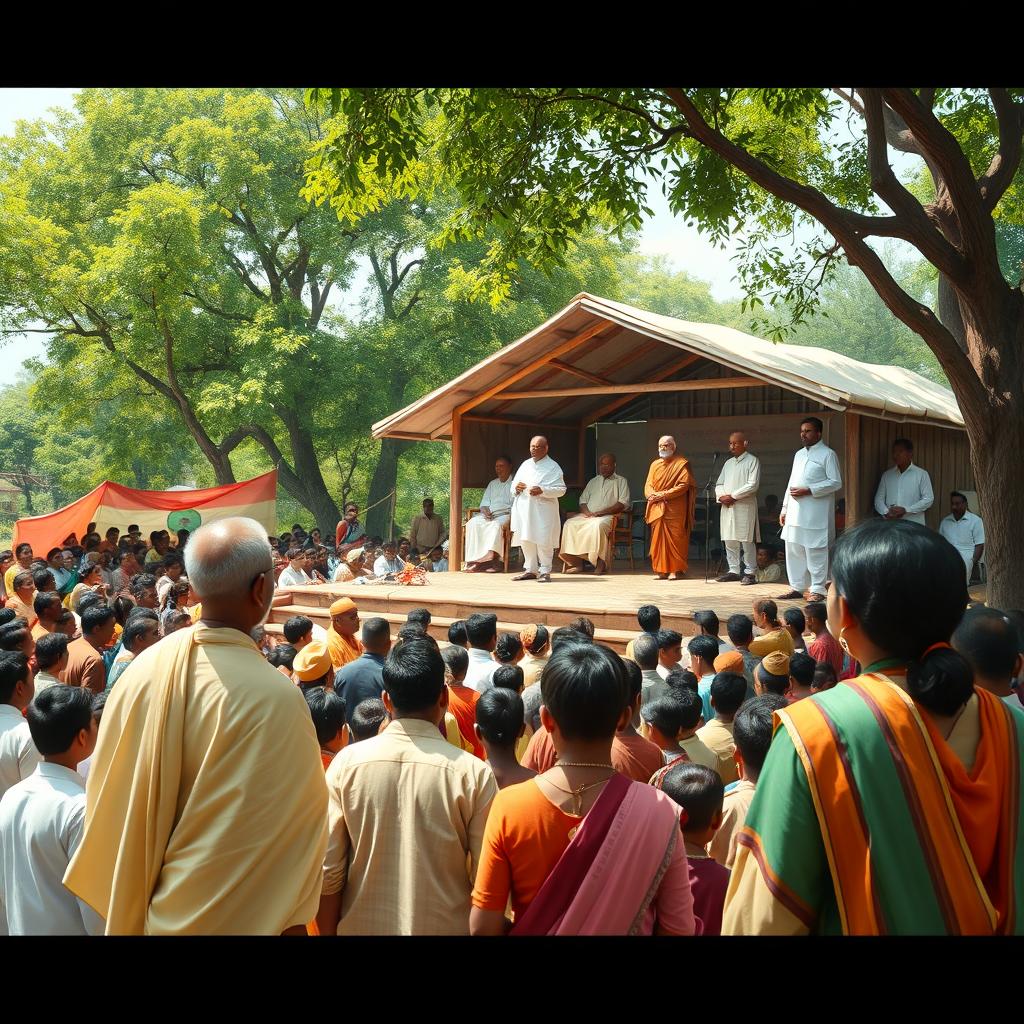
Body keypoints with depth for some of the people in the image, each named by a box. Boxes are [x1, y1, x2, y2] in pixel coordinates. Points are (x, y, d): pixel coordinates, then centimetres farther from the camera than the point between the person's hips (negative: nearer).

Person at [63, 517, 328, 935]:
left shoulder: (143, 668, -12)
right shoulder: (275, 698, -29)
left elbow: (110, 797, 0)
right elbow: (292, 826, -19)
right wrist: (293, 918, -4)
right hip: (237, 914, -5)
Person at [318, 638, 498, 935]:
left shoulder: (347, 762, -10)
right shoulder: (473, 773, -14)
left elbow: (327, 870, -7)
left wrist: (329, 932, 6)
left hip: (363, 926, 1)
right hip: (442, 926, -1)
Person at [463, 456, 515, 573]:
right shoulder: (492, 483, 27)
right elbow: (485, 501, 20)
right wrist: (485, 510, -5)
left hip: (505, 514, -5)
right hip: (489, 514, 5)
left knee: (496, 525, -38)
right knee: (473, 523, -25)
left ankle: (490, 557, -46)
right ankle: (475, 558, -34)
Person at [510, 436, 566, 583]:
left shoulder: (553, 467, -1)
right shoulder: (525, 465, 17)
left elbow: (561, 489, -9)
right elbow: (514, 483, 23)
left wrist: (542, 491, -21)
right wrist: (516, 487, -1)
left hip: (543, 510, -6)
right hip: (524, 509, 6)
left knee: (543, 540, -7)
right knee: (526, 540, 8)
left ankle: (545, 571, 2)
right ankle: (531, 569, 18)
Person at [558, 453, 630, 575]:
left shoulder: (621, 481, 9)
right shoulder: (593, 481, 25)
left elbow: (623, 503, -4)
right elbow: (582, 500, 20)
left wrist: (601, 512, -14)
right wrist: (587, 512, -5)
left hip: (608, 516, -5)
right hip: (588, 515, 5)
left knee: (598, 525, -39)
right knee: (570, 524, -22)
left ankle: (601, 564, -34)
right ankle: (576, 562, -22)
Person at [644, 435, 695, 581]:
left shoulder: (681, 464, 0)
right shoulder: (655, 464, 18)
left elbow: (683, 485, -10)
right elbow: (648, 485, 13)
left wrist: (664, 494, -15)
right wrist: (652, 495, -10)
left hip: (675, 508, -5)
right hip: (656, 507, 5)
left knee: (675, 538, -5)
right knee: (658, 538, 2)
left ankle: (676, 570, 1)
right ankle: (661, 570, 7)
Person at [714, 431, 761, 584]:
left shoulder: (752, 461, -1)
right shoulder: (728, 463, 19)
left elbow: (753, 485, -12)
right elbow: (719, 484, 18)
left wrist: (733, 496, -13)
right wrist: (721, 496, -4)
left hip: (744, 507, -6)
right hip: (727, 507, 6)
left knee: (747, 541, -5)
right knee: (729, 541, 7)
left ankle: (749, 572, 0)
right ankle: (734, 571, 14)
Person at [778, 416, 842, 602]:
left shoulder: (827, 454, -4)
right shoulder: (799, 454, 18)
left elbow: (836, 482, -10)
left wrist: (808, 491, -15)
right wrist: (784, 508, 16)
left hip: (815, 512, -7)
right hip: (795, 511, 7)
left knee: (815, 551, -3)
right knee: (793, 550, 8)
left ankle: (817, 589, 3)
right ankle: (796, 587, 17)